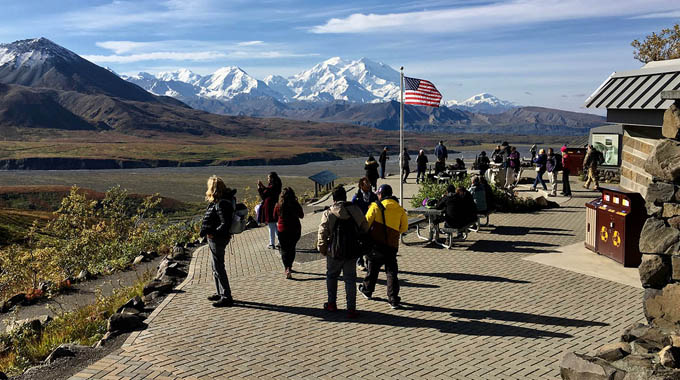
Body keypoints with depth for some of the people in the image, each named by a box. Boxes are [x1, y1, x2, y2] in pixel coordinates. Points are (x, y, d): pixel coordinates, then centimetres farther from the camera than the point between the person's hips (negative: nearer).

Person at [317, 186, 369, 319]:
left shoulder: (328, 214, -10)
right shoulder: (356, 210, -2)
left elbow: (322, 233, -10)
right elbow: (365, 228, 5)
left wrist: (321, 248, 4)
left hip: (334, 252, -1)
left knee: (331, 275, 20)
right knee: (350, 279, 8)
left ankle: (332, 303, 28)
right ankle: (351, 309, 6)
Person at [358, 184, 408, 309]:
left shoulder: (376, 206, -6)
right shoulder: (400, 209, 6)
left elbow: (366, 223, -10)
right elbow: (404, 228, 14)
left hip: (377, 243, -2)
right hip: (392, 245, 2)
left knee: (373, 268, 16)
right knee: (392, 272, 5)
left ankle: (367, 290, 36)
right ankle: (394, 300, 1)